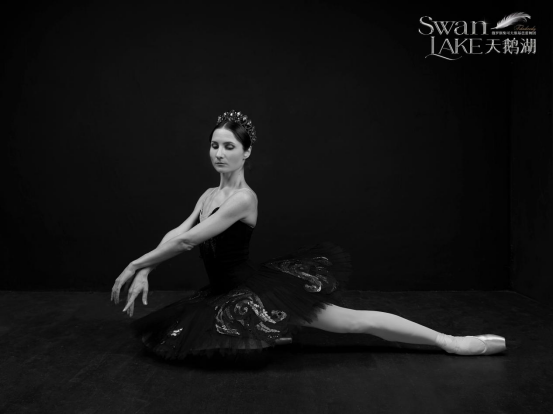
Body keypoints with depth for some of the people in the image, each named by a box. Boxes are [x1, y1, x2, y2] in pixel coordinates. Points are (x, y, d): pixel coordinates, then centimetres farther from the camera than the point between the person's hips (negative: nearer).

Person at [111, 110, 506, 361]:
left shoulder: (244, 198, -20)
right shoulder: (209, 196, 9)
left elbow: (187, 241, -23)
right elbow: (175, 234, 9)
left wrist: (135, 264, -13)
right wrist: (144, 273, -5)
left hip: (260, 289, -9)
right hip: (226, 292, 9)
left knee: (353, 319, -13)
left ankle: (452, 341, 0)